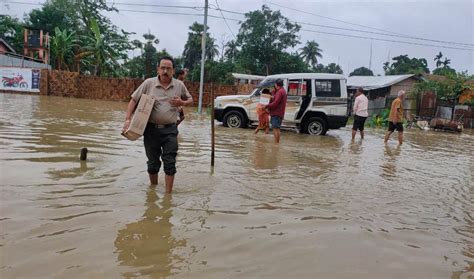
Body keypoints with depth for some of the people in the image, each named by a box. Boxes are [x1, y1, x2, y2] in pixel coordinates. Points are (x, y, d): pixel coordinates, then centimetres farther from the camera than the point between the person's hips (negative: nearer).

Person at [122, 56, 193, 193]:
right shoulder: (148, 83, -3)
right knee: (153, 162, 13)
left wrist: (181, 103, -8)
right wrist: (128, 119, -11)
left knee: (170, 162, -1)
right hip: (151, 129, 0)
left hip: (170, 130, 0)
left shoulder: (179, 85, 1)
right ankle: (153, 188, 34)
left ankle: (168, 193, 9)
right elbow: (133, 100, 0)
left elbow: (190, 99, 15)